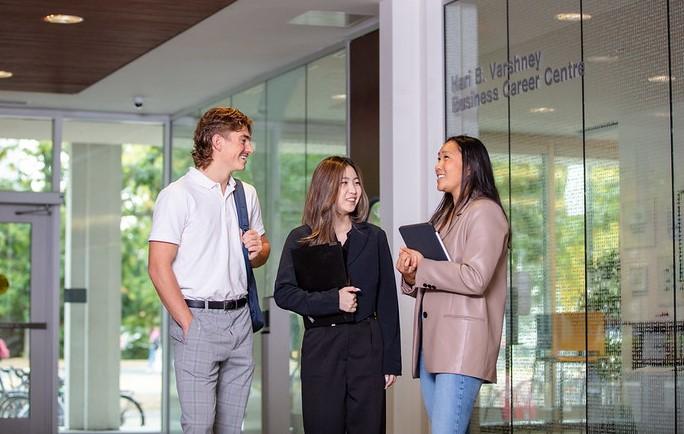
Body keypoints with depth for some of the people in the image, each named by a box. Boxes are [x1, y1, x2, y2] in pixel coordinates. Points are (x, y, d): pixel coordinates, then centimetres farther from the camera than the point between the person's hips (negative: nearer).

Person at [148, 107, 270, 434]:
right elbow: (159, 268, -11)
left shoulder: (247, 194, 15)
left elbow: (263, 251, 27)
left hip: (240, 318, 6)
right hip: (198, 319, -6)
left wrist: (257, 250, 1)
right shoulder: (178, 195, -6)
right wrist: (189, 324, -15)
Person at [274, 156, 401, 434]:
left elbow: (387, 301, 7)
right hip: (321, 346, -1)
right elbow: (283, 293, -6)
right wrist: (332, 300, -17)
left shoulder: (374, 238, 8)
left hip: (367, 345, 2)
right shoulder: (301, 239, 2)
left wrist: (391, 361, 4)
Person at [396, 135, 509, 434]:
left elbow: (475, 279, -17)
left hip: (462, 343, -8)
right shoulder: (443, 216, 23)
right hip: (431, 342, 9)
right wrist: (410, 275, 1)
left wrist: (422, 266, -7)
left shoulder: (485, 212, -4)